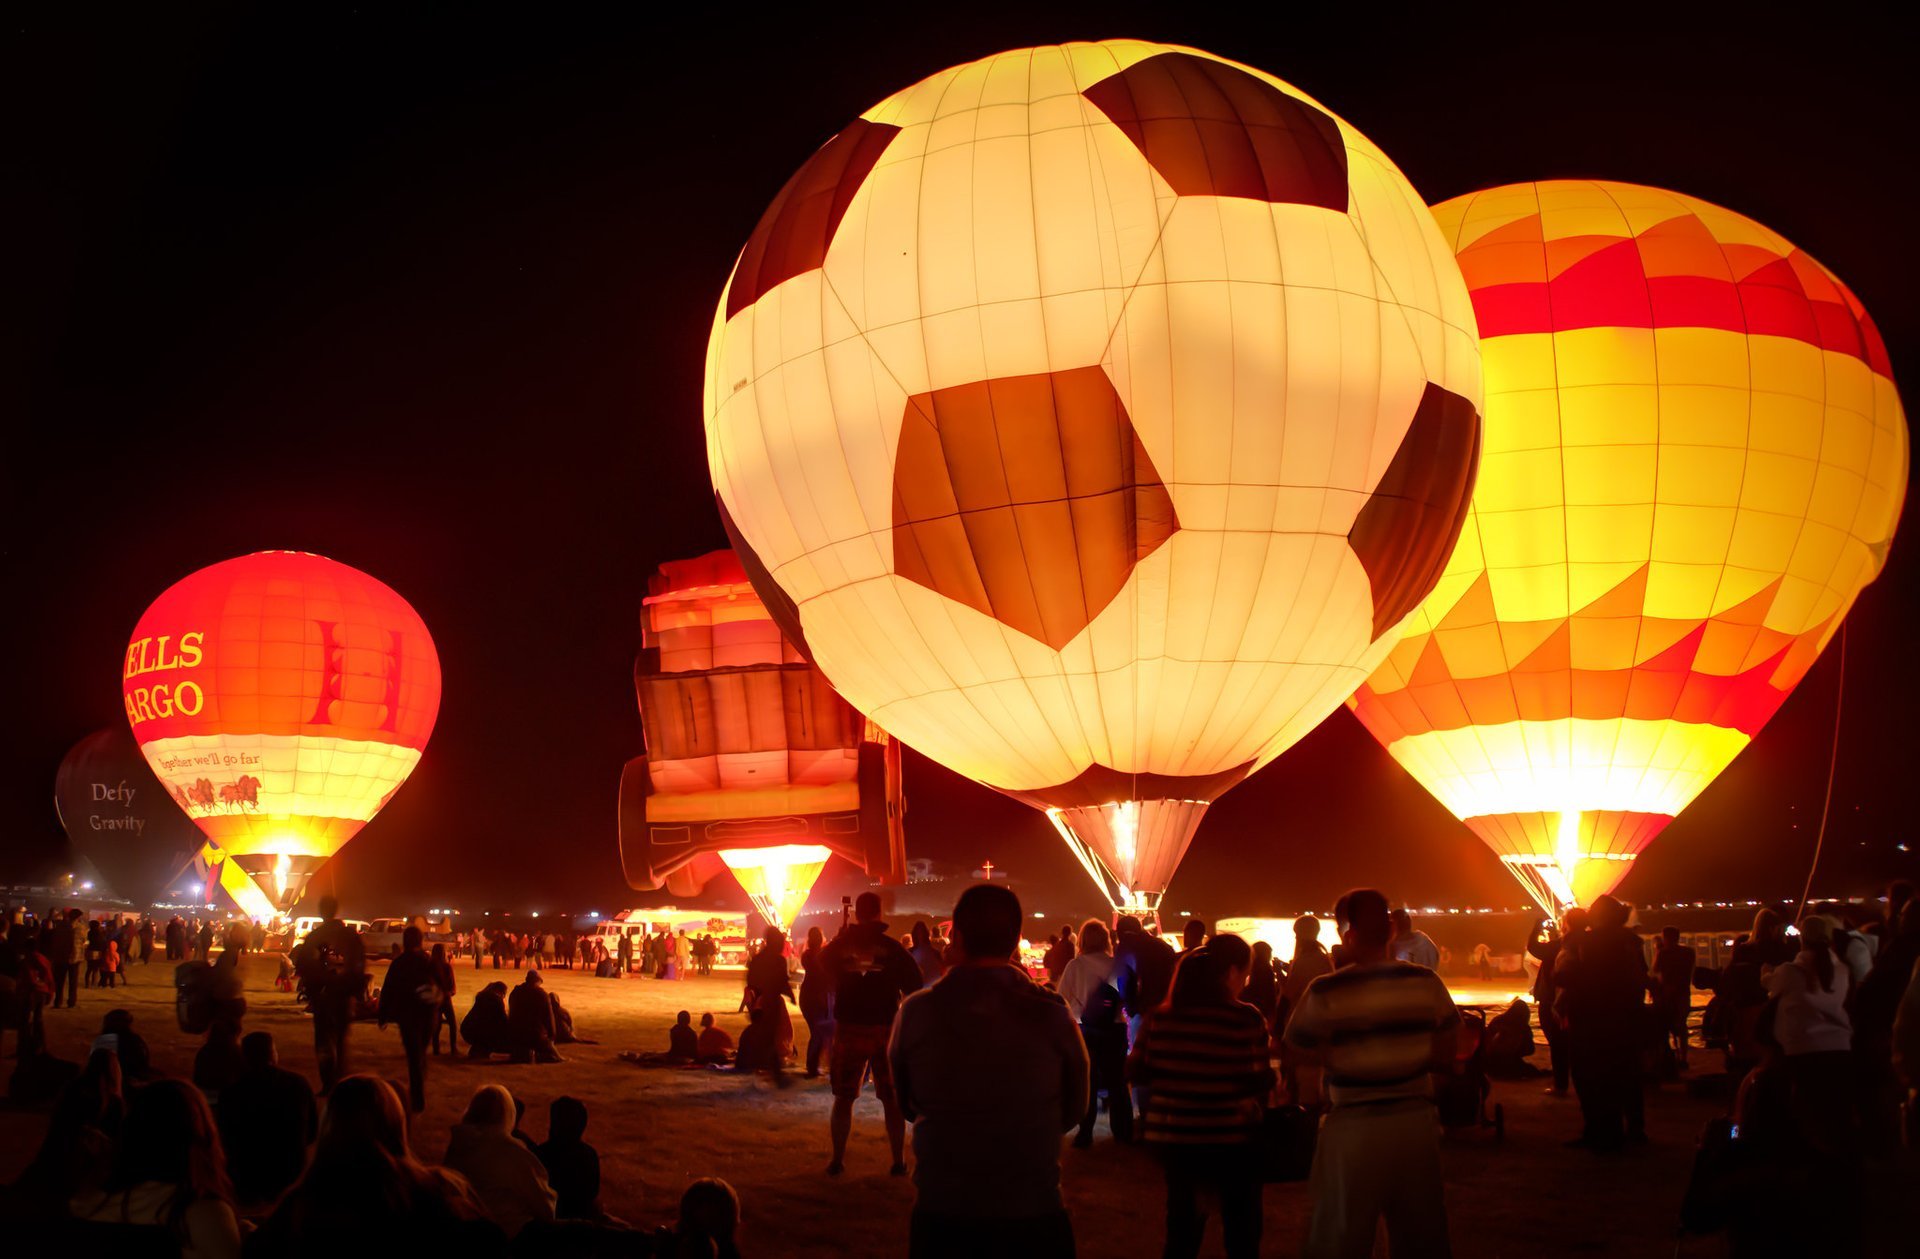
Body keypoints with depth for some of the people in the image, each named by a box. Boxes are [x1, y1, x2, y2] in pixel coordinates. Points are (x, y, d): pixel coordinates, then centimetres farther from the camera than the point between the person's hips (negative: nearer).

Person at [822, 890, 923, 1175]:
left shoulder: (840, 945, -3)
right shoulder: (892, 947, -8)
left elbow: (825, 970, 16)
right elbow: (913, 983, -6)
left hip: (849, 1027, 1)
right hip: (885, 1027, -1)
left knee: (843, 1096, 9)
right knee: (891, 1098, 7)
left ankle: (837, 1159, 9)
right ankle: (898, 1160, 7)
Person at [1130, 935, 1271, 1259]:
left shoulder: (1162, 1014, -2)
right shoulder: (1246, 1019, -14)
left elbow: (1136, 1069, 1)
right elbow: (1259, 1082, -14)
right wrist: (1271, 1073, 7)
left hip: (1171, 1135, 4)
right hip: (1227, 1138, -4)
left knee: (1181, 1231, 20)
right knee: (1242, 1231, 14)